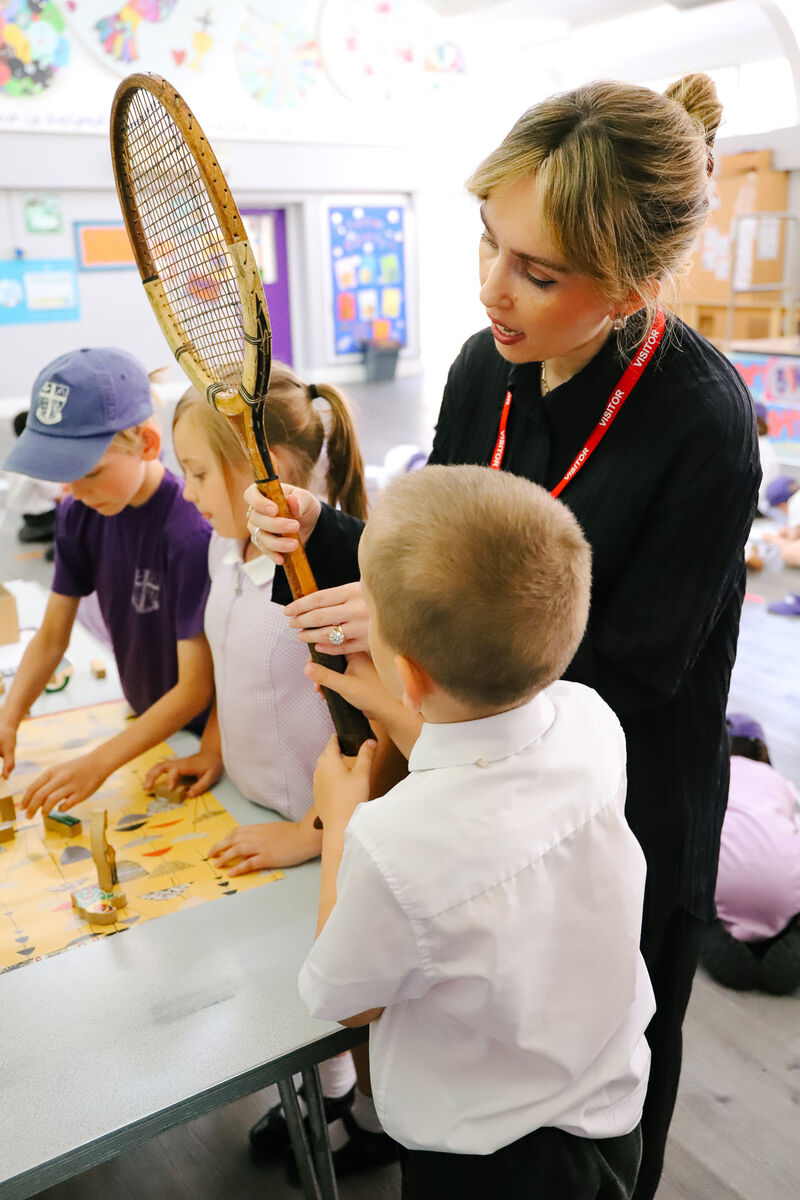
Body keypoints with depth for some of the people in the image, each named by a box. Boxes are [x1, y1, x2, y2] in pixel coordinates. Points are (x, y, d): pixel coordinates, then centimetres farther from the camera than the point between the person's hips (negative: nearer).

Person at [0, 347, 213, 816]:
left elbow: (196, 687, -26)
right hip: (143, 723, 6)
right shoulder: (79, 515, -8)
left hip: (204, 733, -6)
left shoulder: (192, 531, -30)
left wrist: (100, 762, -28)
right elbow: (52, 636, -1)